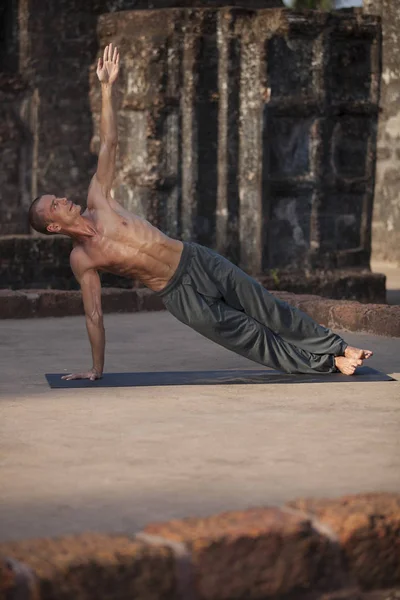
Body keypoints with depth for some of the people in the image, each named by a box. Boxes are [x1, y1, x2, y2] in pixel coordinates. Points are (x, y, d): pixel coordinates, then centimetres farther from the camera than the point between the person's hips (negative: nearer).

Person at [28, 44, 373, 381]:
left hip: (197, 260, 3)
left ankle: (336, 348, 10)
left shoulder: (98, 203, 3)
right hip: (178, 294, -3)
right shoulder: (81, 259, -7)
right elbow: (94, 314, -3)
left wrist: (107, 86, -2)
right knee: (247, 335, -5)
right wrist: (96, 369, -3)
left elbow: (109, 144, 2)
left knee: (269, 311, 1)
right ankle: (323, 364, 6)